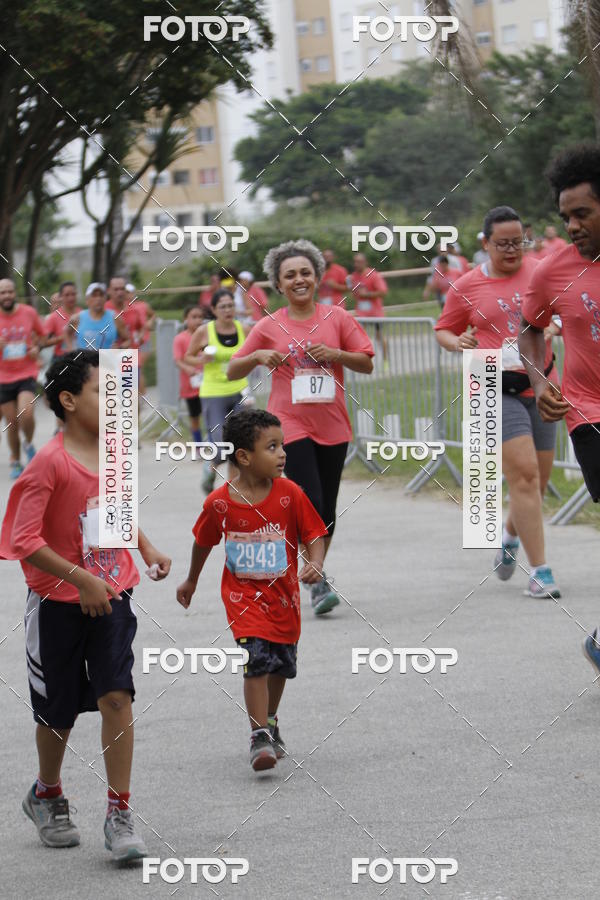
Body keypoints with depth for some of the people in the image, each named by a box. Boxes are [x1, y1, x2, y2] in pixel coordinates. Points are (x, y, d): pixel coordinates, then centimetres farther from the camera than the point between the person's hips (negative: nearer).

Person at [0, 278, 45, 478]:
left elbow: (41, 333, 16)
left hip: (27, 373, -1)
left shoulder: (29, 313, -2)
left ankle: (29, 444, 9)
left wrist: (36, 348, -4)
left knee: (26, 414, -21)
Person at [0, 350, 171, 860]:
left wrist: (148, 549, 7)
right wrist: (81, 579, -23)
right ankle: (47, 796, 36)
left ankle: (120, 815, -2)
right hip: (59, 602, -4)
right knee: (59, 710, 10)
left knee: (116, 696, -8)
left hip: (111, 597, 4)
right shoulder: (51, 463, -17)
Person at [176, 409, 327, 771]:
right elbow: (203, 542, 8)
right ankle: (259, 739, -15)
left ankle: (270, 722, 42)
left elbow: (315, 535, -5)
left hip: (283, 593, 2)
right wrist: (191, 581, 21)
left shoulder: (290, 494, -11)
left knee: (281, 664, 16)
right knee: (256, 660, -18)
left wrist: (315, 564, -26)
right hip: (243, 594, -2)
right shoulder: (220, 502, -10)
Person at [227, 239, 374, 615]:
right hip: (290, 426, -2)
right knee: (310, 506, -15)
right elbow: (232, 372, 8)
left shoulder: (338, 318, 3)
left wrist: (336, 354, -13)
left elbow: (367, 363, 4)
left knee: (327, 511, 8)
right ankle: (319, 583, -5)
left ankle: (317, 573, 27)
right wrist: (258, 356, -12)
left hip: (332, 427, 2)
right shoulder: (269, 327, 2)